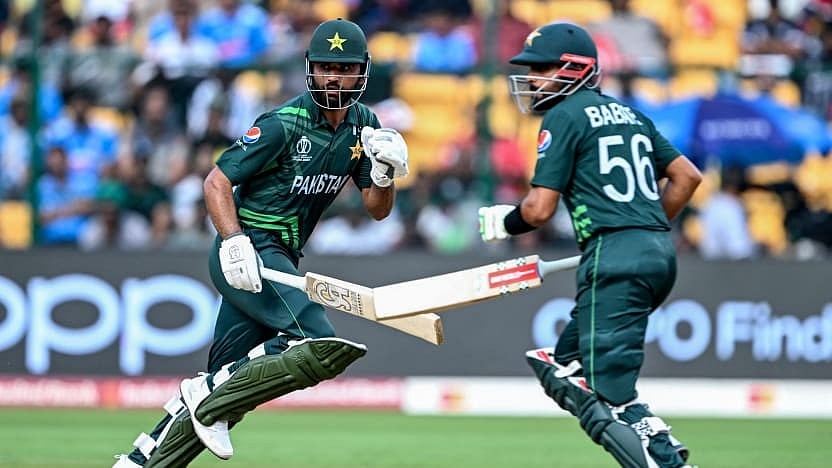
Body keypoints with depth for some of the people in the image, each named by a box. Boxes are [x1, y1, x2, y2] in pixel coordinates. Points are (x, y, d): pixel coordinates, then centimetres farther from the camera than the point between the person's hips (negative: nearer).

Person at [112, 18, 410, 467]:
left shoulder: (363, 126, 8)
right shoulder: (284, 123, -14)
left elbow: (377, 209, 10)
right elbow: (217, 181, -13)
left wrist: (385, 171, -11)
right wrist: (234, 242, -27)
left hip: (281, 260, 8)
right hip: (247, 251, -8)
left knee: (225, 376, 8)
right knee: (323, 346, -24)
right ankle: (210, 400, -13)